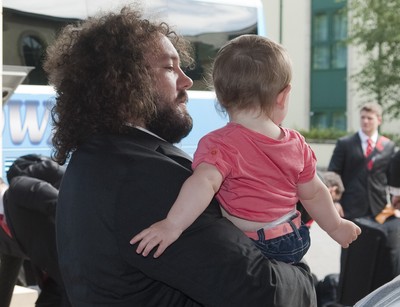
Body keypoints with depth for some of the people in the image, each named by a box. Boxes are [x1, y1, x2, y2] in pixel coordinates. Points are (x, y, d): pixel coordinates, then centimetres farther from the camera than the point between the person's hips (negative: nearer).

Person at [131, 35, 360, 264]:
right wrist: (335, 226, 26)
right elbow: (314, 193, 11)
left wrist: (173, 225, -41)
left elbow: (204, 183, -36)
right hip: (295, 241, 7)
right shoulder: (296, 143, 1)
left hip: (256, 248, -7)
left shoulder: (220, 144, -19)